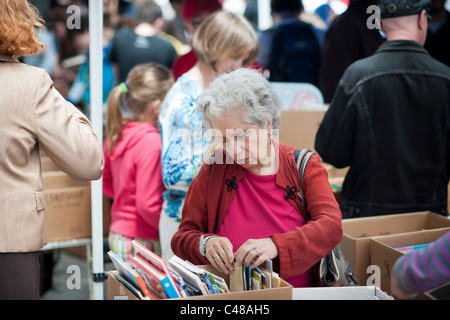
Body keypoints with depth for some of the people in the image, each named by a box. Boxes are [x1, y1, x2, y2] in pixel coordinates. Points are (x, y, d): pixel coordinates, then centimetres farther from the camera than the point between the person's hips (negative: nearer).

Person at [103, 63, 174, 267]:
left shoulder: (117, 133, 3)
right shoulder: (151, 142, -21)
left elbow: (101, 178, 18)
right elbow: (147, 205, -21)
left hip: (117, 233, 9)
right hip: (141, 241, -9)